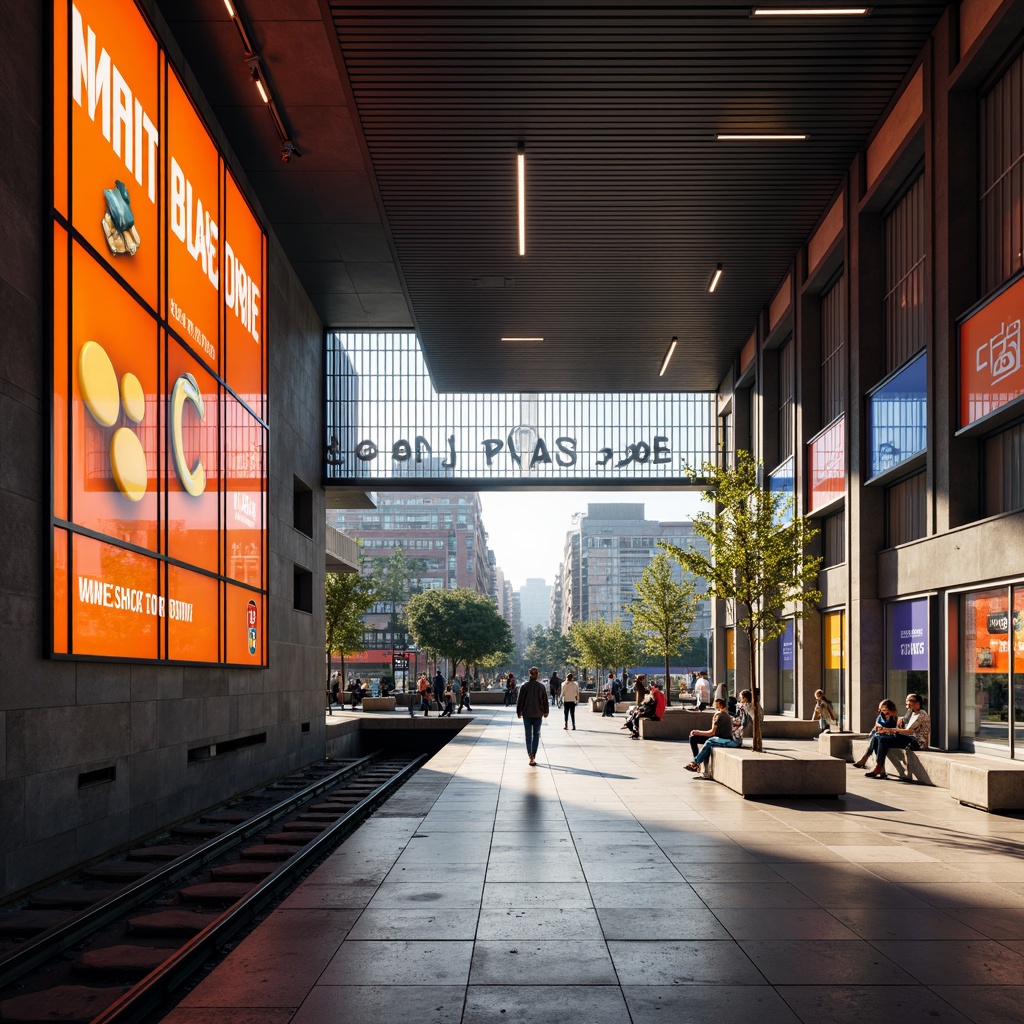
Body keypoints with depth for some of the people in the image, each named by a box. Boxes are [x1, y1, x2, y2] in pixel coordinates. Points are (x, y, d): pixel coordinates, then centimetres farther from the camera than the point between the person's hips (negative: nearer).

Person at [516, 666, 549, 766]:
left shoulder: (524, 686, -7)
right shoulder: (541, 686, -3)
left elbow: (520, 700, -4)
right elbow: (545, 700, 4)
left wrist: (518, 712, 6)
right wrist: (545, 712, 17)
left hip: (527, 714, 0)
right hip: (538, 714, 1)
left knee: (528, 735, 8)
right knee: (536, 734, 8)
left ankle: (530, 755, -8)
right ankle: (533, 756, 3)